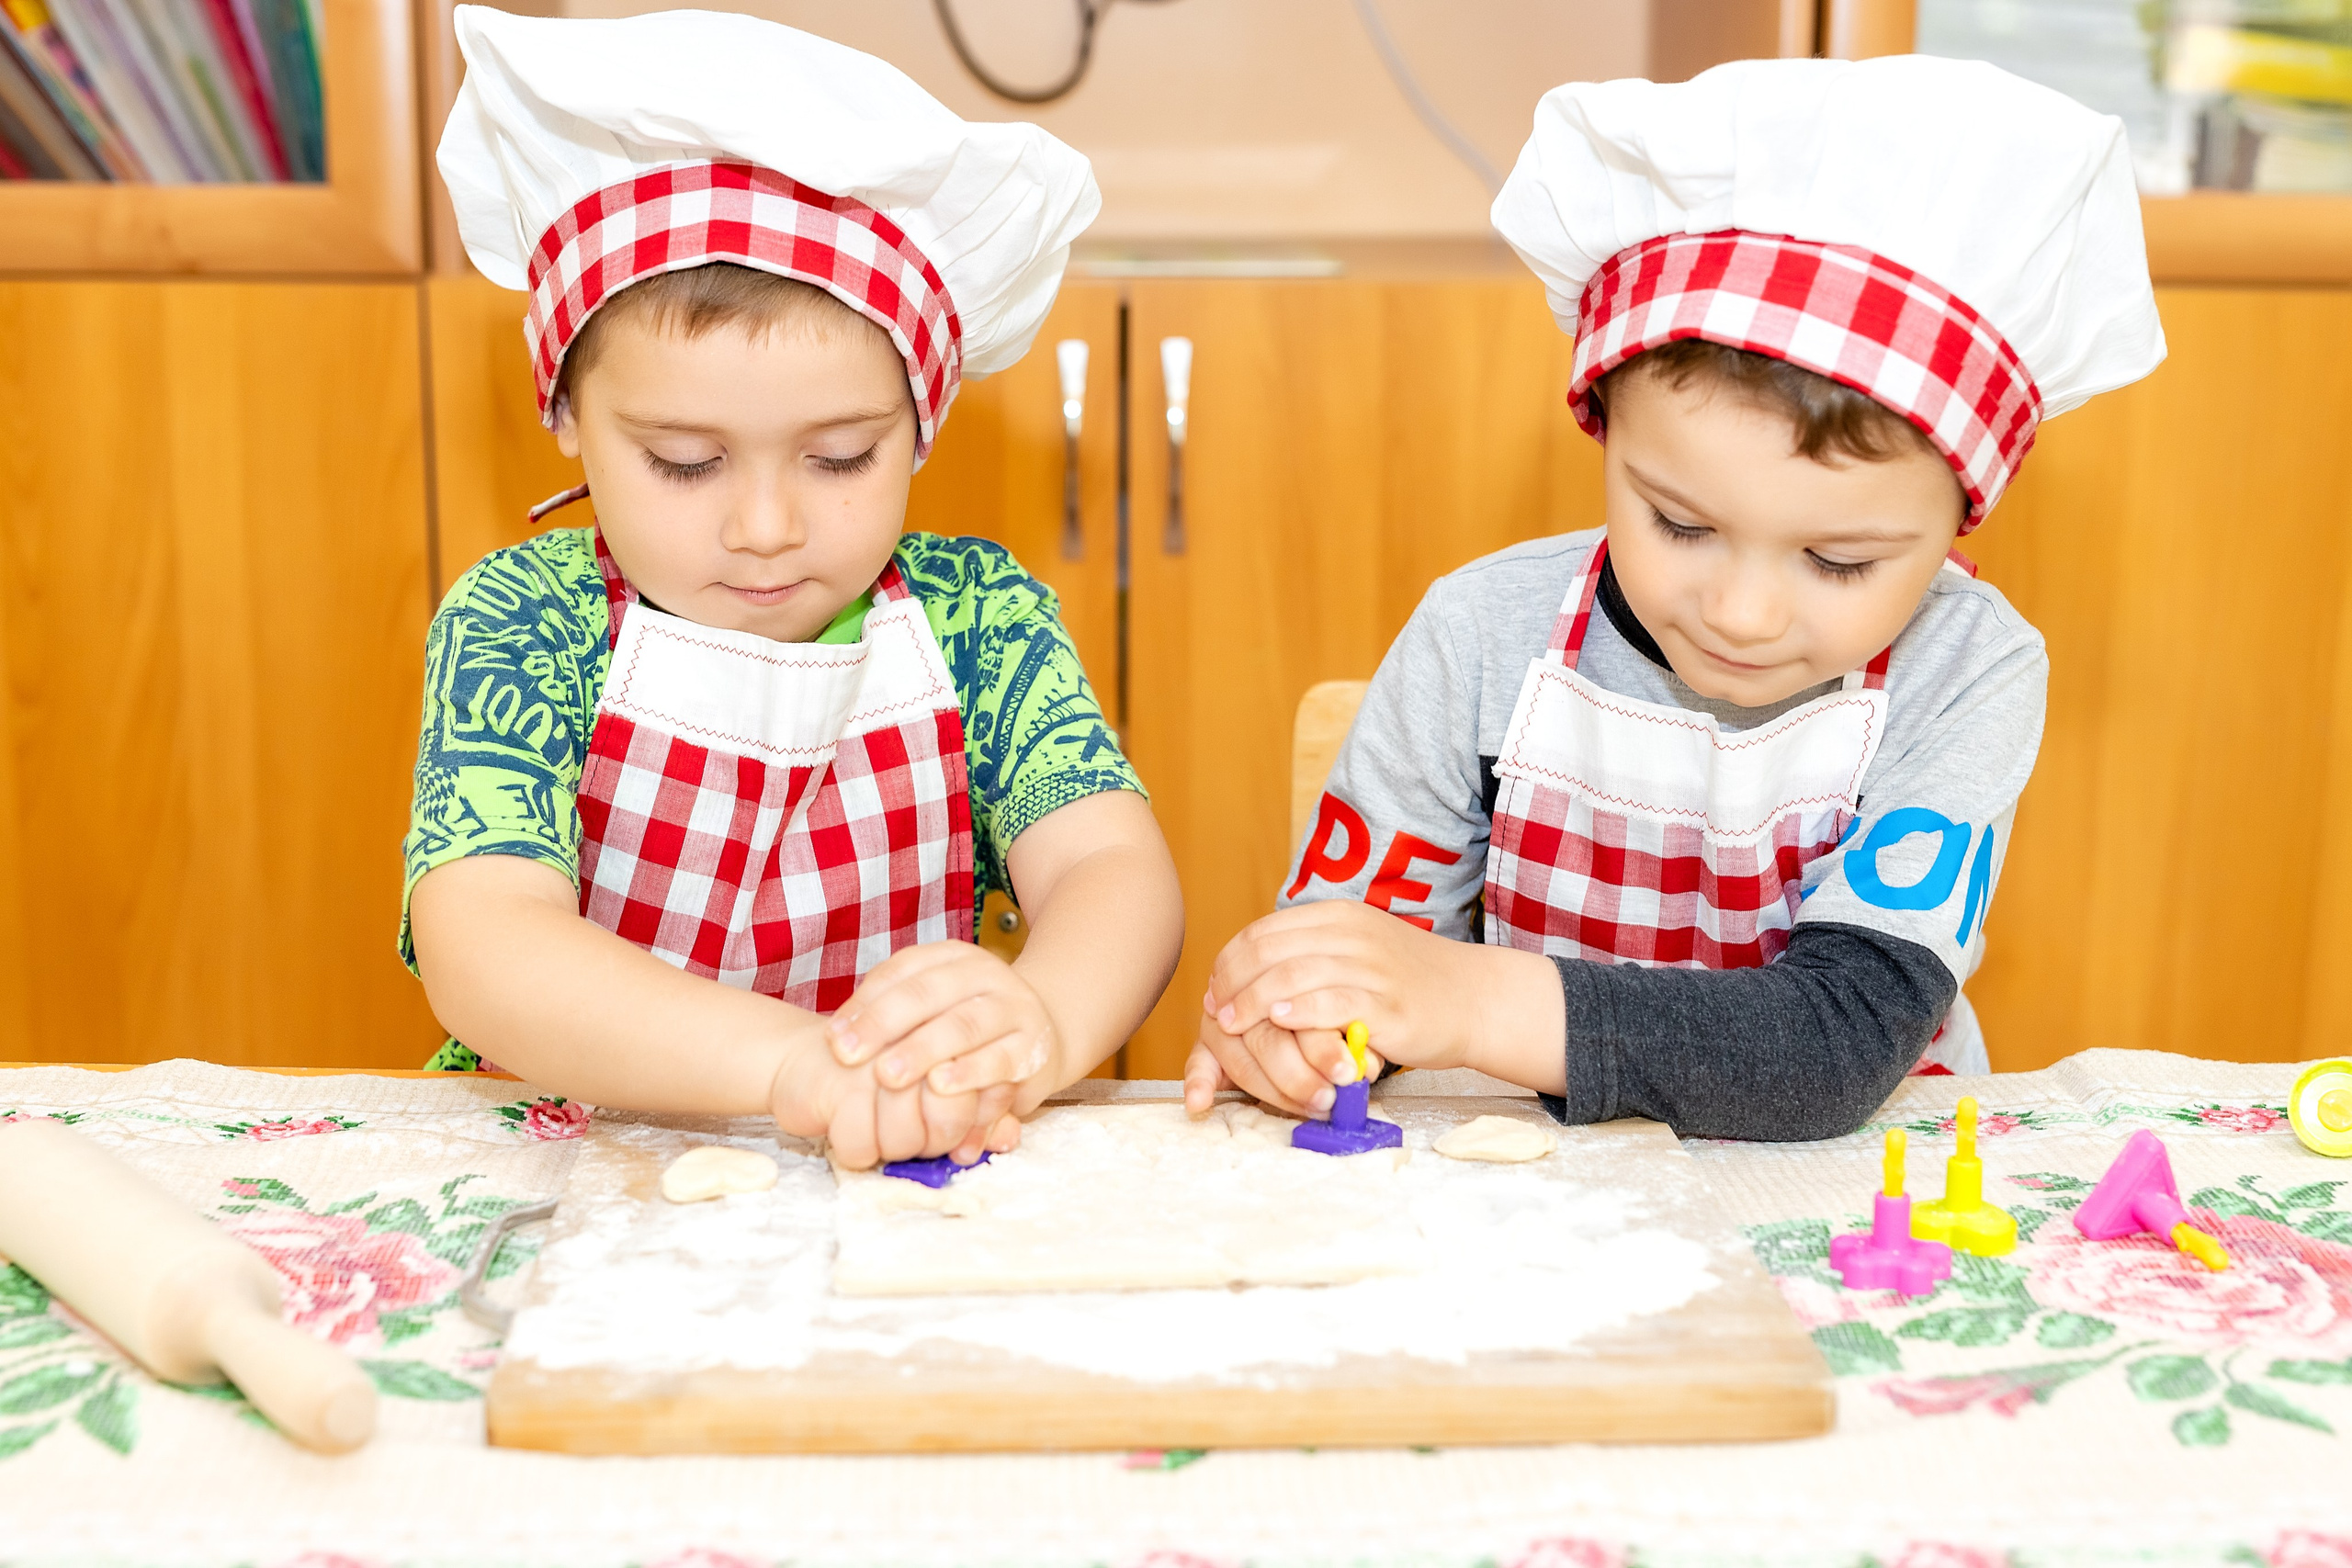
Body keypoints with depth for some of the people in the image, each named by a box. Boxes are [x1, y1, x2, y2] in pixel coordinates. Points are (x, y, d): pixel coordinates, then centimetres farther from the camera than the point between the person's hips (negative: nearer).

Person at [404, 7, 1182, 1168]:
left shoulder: (973, 618, -3)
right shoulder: (519, 627, -10)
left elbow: (1114, 870, -15)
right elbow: (480, 948, -25)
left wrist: (1039, 1023, -39)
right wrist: (790, 1058, -42)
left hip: (905, 1188, 2)